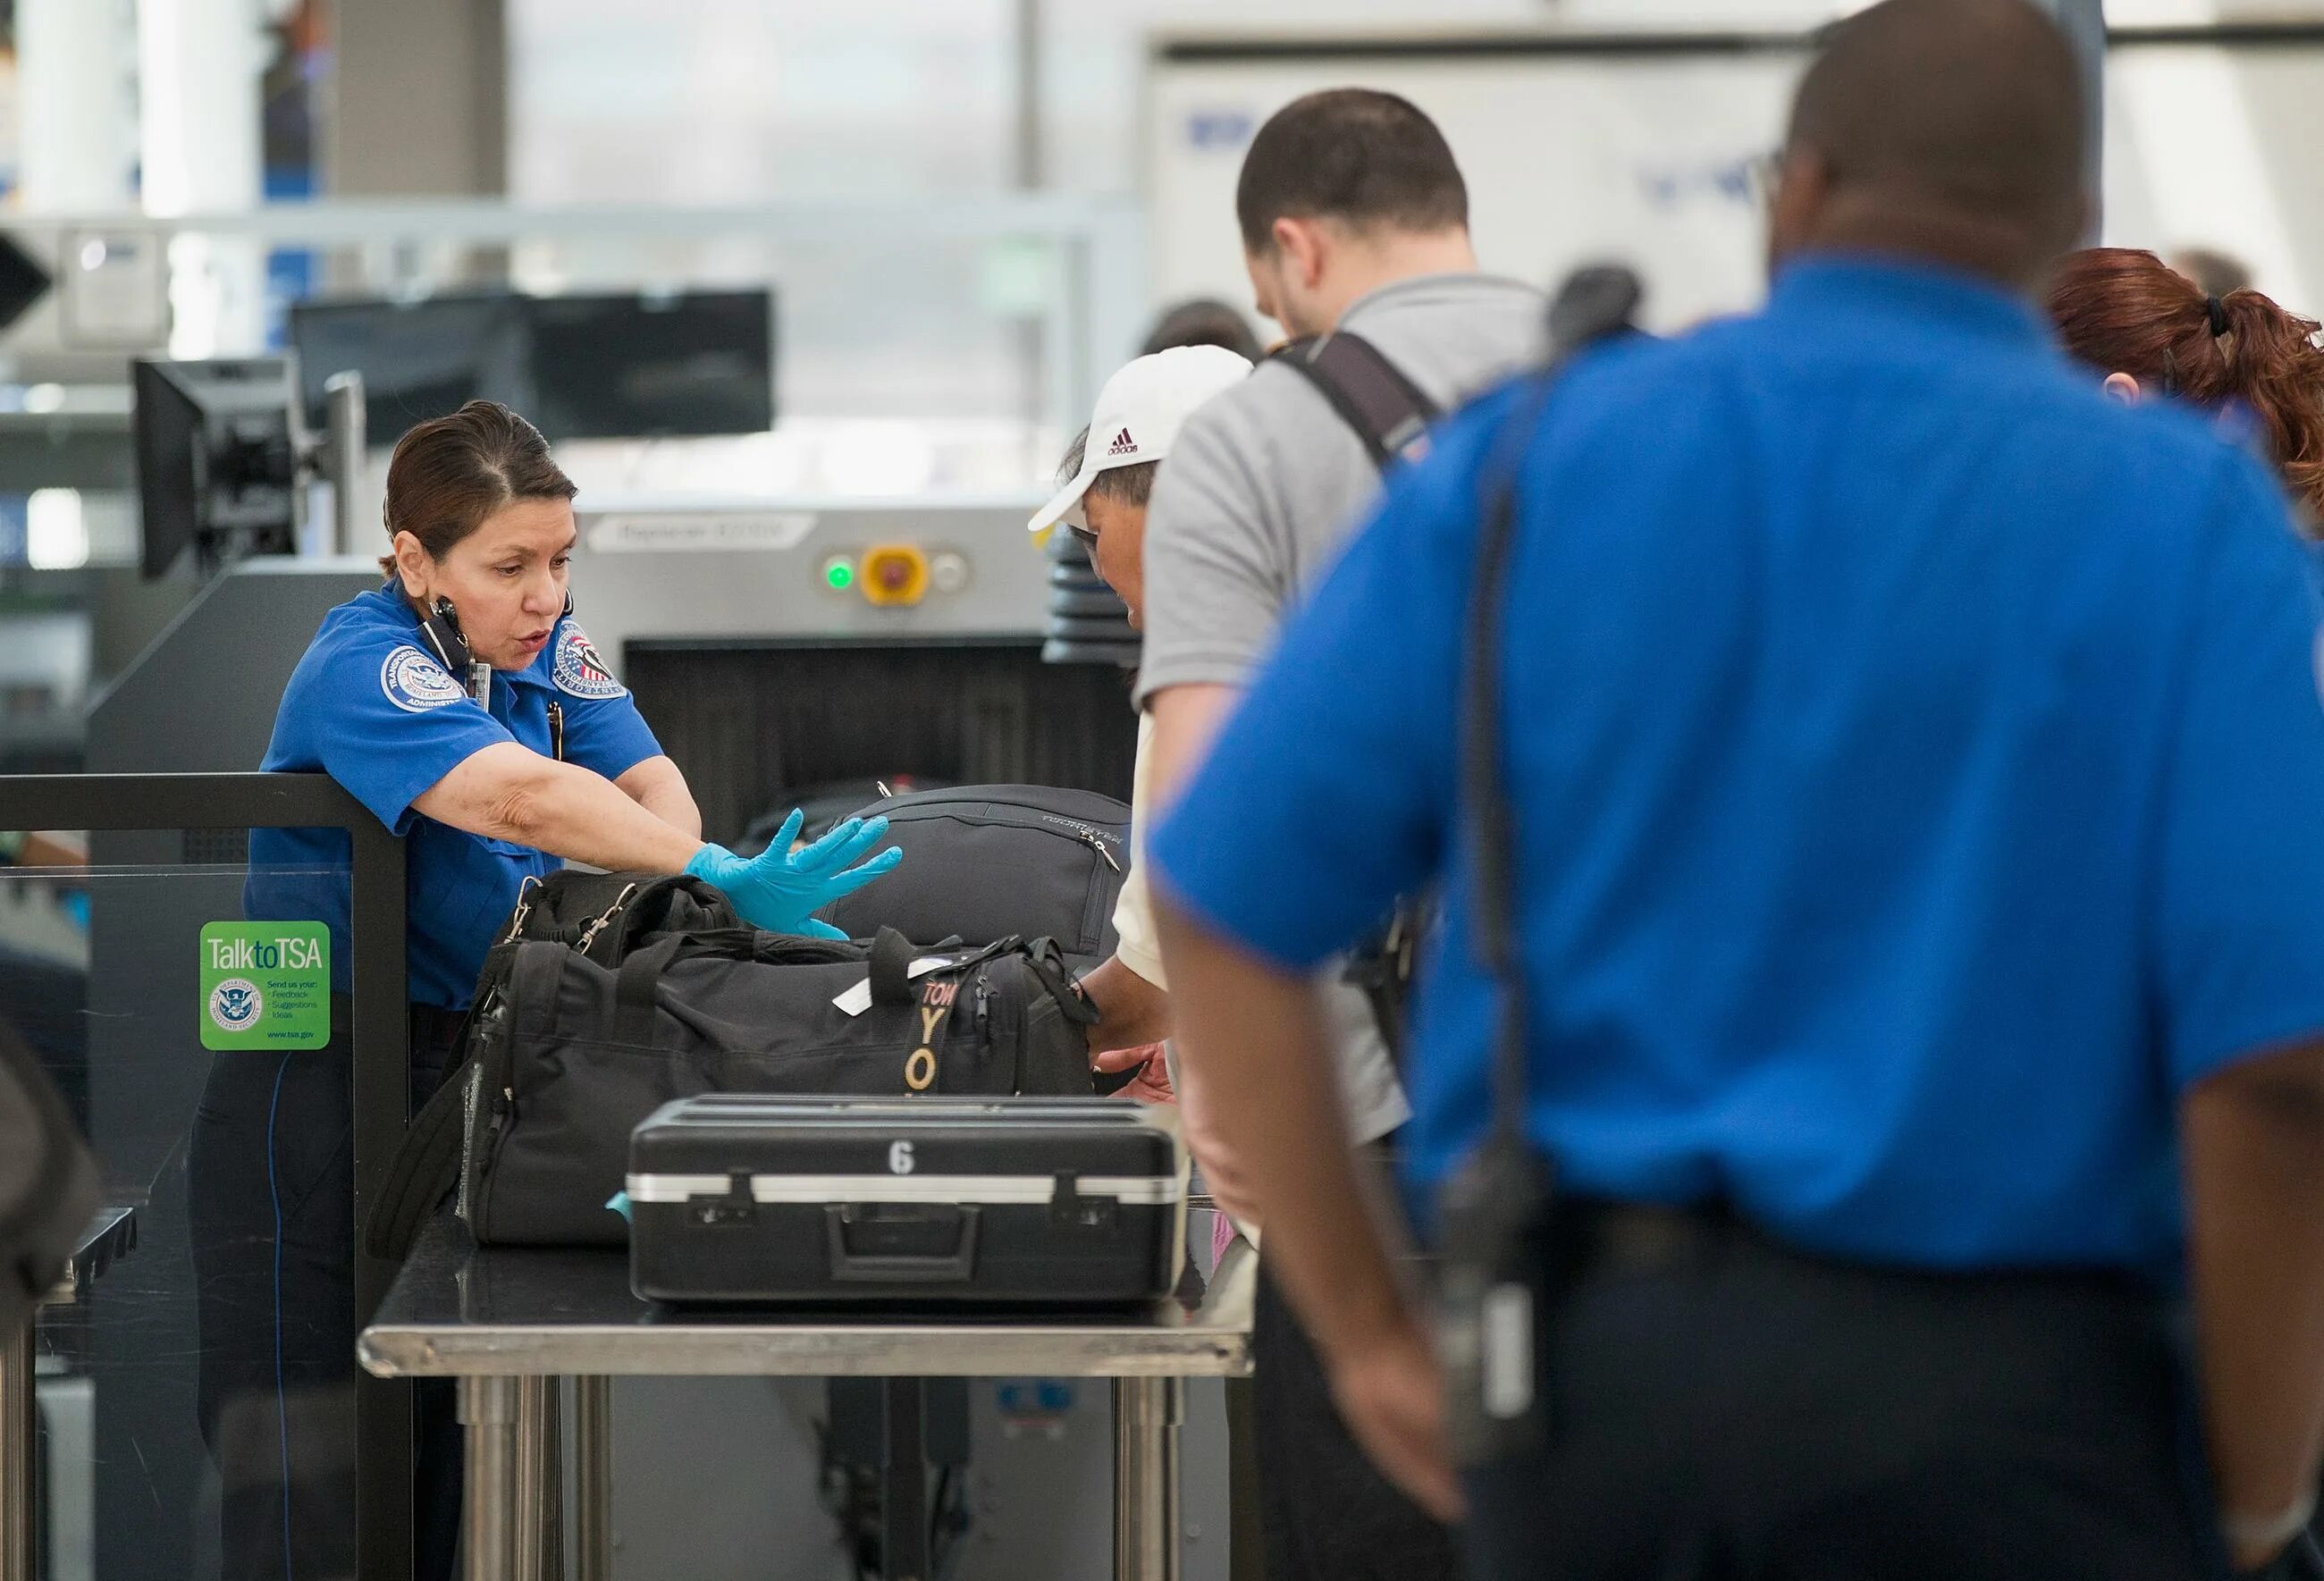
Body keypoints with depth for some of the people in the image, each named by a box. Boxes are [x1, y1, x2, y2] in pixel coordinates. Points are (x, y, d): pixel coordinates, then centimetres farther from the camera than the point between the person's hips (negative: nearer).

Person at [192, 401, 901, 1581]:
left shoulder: (543, 646, 9)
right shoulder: (364, 667, -17)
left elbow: (646, 780, -1)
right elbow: (522, 797, -32)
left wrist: (682, 905, -22)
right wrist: (717, 875, -40)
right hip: (319, 1095, -8)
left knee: (442, 1465, 8)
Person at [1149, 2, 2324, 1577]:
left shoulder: (1526, 463, 5)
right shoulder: (2189, 517, -2)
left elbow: (1227, 908, 2)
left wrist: (1369, 1341, 9)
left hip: (1593, 1360, 3)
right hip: (1999, 1394, -3)